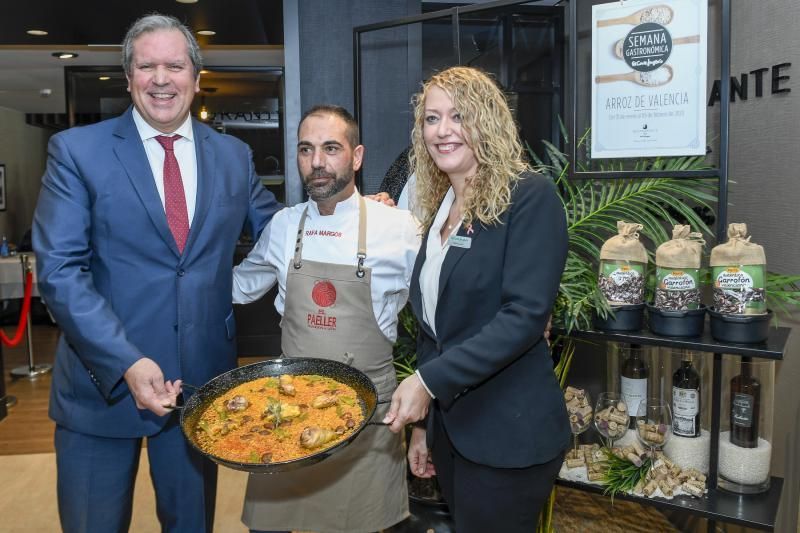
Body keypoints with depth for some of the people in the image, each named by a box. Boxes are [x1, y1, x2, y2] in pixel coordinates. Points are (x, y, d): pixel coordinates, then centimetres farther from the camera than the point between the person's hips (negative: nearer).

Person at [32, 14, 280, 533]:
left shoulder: (233, 155, 5)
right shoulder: (77, 150, -5)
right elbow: (60, 269, -11)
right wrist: (125, 362, -20)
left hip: (202, 379, 3)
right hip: (102, 378, -2)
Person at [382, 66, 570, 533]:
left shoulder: (530, 197, -12)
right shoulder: (441, 209, 9)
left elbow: (525, 316, -21)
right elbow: (434, 329, 11)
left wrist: (428, 381, -22)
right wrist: (423, 422, 13)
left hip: (508, 437, -6)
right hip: (450, 427, 7)